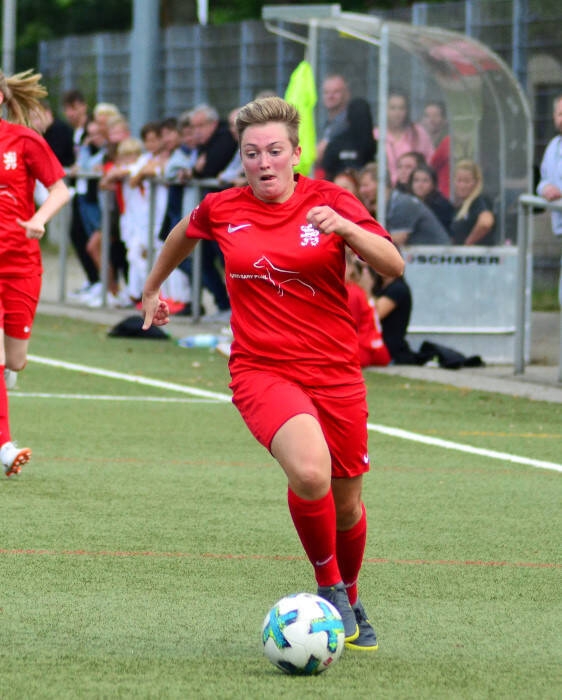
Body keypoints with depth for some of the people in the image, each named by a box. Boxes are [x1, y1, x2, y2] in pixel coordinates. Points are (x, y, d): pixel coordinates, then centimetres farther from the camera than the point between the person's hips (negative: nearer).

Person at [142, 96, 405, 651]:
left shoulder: (329, 201, -3)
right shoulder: (222, 210, 2)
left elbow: (393, 265, -12)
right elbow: (183, 234, 25)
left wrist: (345, 228, -27)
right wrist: (152, 288, 37)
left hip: (334, 370, 1)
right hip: (261, 371, -1)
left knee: (346, 504, 12)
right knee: (310, 474, -30)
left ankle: (350, 600, 41)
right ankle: (329, 587, -8)